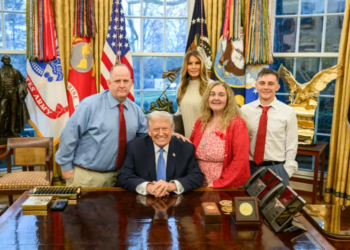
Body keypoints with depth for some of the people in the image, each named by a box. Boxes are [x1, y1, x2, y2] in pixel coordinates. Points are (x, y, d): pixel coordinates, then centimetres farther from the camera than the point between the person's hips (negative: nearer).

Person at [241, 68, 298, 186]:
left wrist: (286, 172, -7)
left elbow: (291, 146, -2)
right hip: (250, 168, 2)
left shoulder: (288, 112, -4)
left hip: (277, 169, -1)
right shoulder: (245, 110, -1)